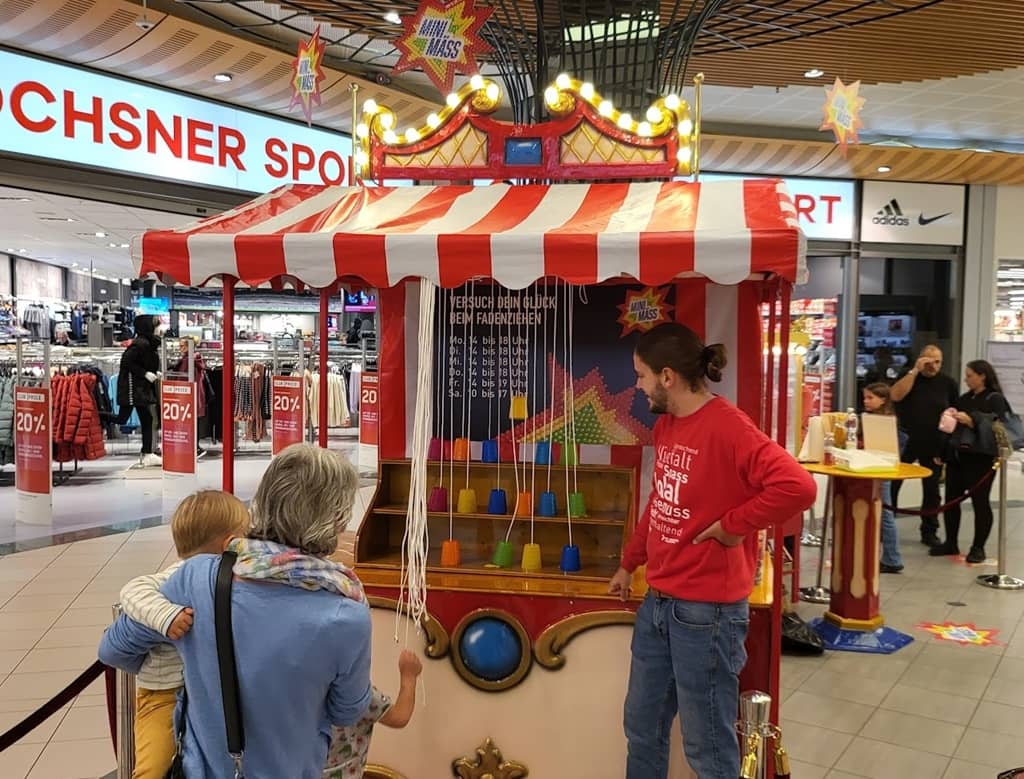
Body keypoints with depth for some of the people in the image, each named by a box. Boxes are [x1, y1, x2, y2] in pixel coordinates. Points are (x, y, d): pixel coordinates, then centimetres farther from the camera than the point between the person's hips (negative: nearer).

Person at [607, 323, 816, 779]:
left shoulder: (727, 427, -20)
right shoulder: (664, 426, 7)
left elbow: (798, 486, -31)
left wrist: (731, 524, -22)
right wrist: (629, 564, 24)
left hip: (706, 611, -8)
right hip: (657, 603, 9)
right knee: (642, 729, 21)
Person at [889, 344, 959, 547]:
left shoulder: (948, 383, 4)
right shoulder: (907, 376, 1)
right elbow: (895, 395, -18)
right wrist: (915, 370, -18)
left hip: (934, 445, 1)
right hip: (904, 441, -1)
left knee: (931, 489, 8)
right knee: (891, 484, 1)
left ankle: (929, 532, 19)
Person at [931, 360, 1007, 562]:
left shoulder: (995, 399, -5)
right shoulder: (964, 398, 16)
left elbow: (996, 428, -15)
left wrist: (971, 421, -22)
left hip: (980, 458, -7)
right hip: (956, 455, 7)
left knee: (980, 502, 0)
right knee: (951, 499, 8)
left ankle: (978, 547, 8)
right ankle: (951, 543, 18)